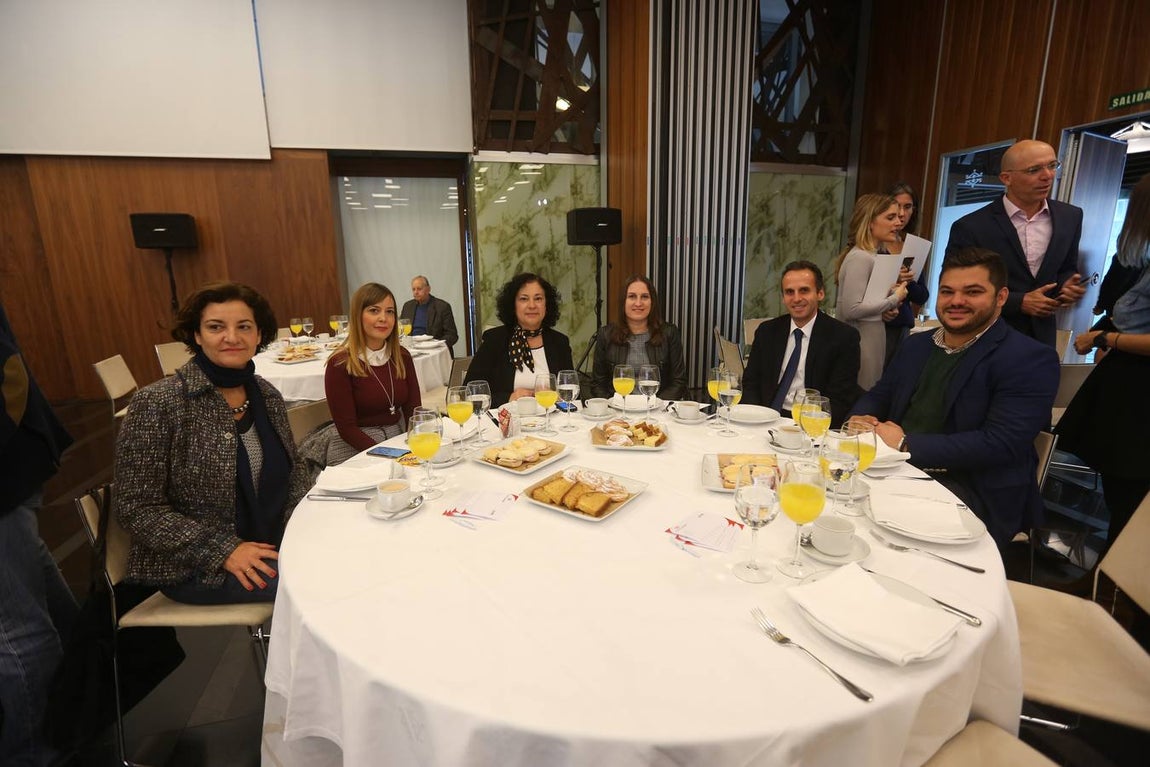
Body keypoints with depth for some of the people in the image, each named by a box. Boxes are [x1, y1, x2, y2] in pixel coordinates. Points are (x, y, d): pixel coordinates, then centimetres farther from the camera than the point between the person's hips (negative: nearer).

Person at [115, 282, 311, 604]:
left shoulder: (267, 395, 2)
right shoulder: (156, 404, -14)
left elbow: (293, 469, 13)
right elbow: (137, 508, -13)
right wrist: (224, 551, -20)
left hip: (271, 545, 6)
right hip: (193, 566, -5)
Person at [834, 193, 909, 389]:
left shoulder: (871, 255, 13)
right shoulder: (860, 258, -16)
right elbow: (851, 309, -23)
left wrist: (890, 292, 5)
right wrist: (893, 299, -13)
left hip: (872, 339, 9)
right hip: (861, 342, -9)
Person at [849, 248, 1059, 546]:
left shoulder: (1030, 360, -6)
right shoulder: (916, 345, 15)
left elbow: (1001, 444, -17)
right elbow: (878, 396, 19)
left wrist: (907, 443, -18)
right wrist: (860, 419, -5)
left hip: (976, 496, -6)